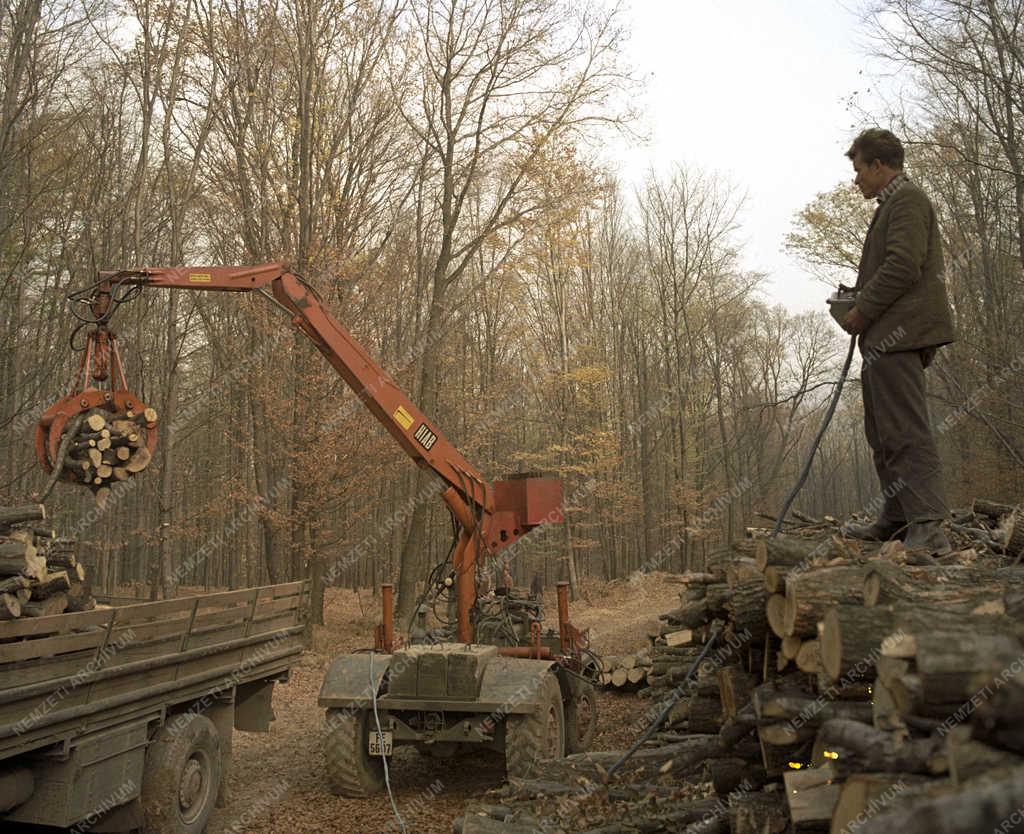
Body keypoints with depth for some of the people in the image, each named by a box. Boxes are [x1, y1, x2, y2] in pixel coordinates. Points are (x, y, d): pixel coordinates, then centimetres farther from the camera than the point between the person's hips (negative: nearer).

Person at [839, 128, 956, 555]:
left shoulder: (907, 199, -7)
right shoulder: (895, 204, 25)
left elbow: (903, 266, -19)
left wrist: (862, 311, -14)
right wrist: (860, 301, 15)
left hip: (898, 333, -11)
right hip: (886, 337, 11)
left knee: (905, 431, -14)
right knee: (884, 433, 14)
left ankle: (928, 529, -14)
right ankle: (896, 520, 21)